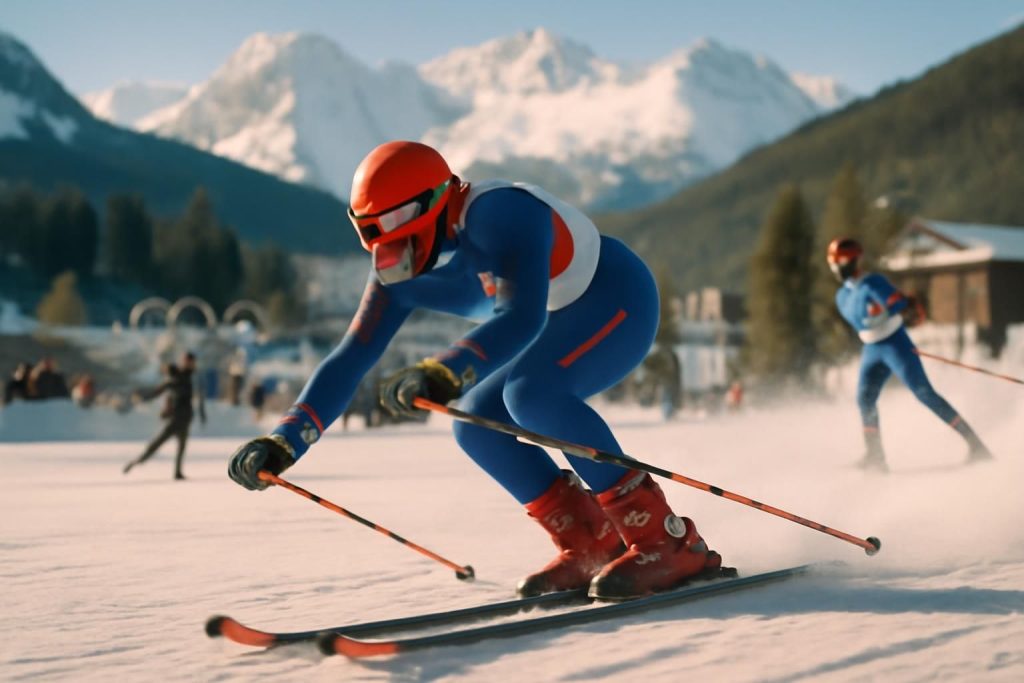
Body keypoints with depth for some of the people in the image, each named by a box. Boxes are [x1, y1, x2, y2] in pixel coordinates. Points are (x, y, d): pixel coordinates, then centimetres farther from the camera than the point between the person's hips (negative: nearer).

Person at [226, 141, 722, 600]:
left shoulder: (498, 214, -31)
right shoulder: (400, 273, -7)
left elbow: (522, 317, -45)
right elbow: (348, 361, -8)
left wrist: (444, 374, -59)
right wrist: (283, 442, -18)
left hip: (619, 296, -8)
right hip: (564, 325, 8)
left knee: (529, 393, -30)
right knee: (476, 425, -4)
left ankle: (668, 541, -26)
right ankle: (591, 546, 2)